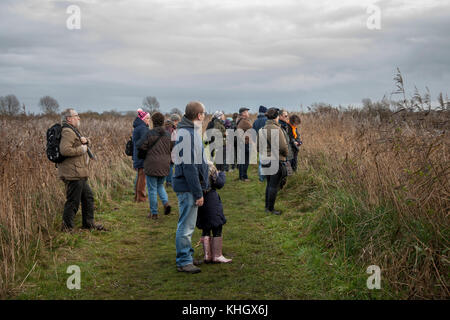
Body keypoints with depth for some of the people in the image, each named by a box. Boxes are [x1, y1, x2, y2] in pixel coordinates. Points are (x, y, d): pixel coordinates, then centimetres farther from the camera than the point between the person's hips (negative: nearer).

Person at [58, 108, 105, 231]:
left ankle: (89, 223, 27)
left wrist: (85, 140, -3)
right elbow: (64, 150, -28)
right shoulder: (67, 132, -14)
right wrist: (81, 149, -17)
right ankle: (67, 226, 4)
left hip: (79, 175, 11)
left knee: (88, 197, 18)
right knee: (73, 201, -5)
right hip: (73, 174, -11)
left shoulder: (74, 131, 20)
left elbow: (88, 143, 20)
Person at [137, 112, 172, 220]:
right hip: (164, 166, 5)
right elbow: (172, 149, 7)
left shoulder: (150, 133, -12)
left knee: (152, 189, 4)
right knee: (160, 185, 24)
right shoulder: (168, 135, 4)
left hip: (152, 165, -5)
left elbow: (141, 146, -12)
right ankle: (166, 202, 0)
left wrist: (143, 155, 8)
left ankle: (154, 213, 9)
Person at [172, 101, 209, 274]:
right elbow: (189, 167, -22)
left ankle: (187, 255, 29)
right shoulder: (187, 134, -19)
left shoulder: (191, 131, 14)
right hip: (188, 187, -10)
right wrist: (198, 193, -20)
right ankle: (184, 261, 6)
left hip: (188, 186, 10)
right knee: (186, 225, -2)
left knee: (188, 224, 18)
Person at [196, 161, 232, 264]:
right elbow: (219, 184, -9)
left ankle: (207, 255, 17)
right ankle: (217, 256, 5)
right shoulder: (210, 167, -13)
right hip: (211, 202, -5)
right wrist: (221, 173, 8)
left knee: (205, 230, 15)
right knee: (217, 229, 4)